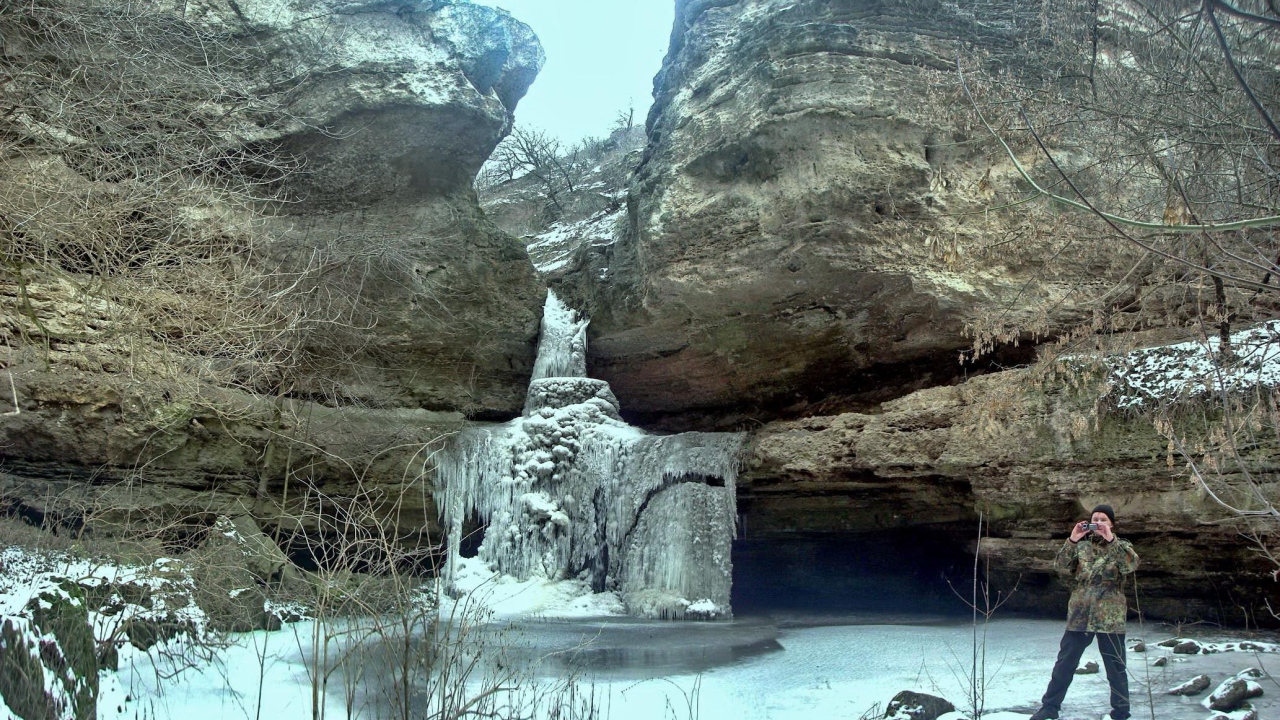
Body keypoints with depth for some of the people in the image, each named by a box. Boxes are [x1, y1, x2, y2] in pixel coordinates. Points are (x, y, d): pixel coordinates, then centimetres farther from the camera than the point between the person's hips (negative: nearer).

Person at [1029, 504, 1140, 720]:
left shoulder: (1121, 546, 5)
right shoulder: (1081, 546, 10)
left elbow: (1132, 565, -17)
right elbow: (1061, 567, -2)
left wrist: (1111, 539, -23)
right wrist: (1071, 540, -13)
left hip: (1110, 617, -2)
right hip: (1079, 614, 2)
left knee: (1116, 667, 5)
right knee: (1064, 662, 6)